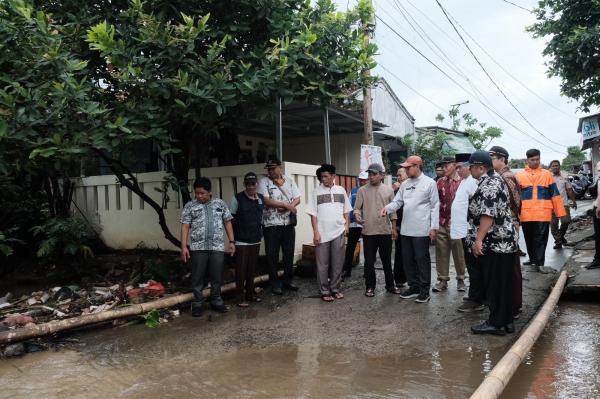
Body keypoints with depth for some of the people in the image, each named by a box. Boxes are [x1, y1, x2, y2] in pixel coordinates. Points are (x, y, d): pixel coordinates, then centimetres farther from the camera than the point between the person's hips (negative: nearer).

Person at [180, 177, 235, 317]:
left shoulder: (220, 204, 8)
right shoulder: (190, 206, 2)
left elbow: (227, 223, 12)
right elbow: (185, 227, 0)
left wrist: (231, 241, 6)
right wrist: (184, 246, -7)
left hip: (217, 247, 2)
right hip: (198, 248, -1)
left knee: (217, 276, 7)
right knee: (198, 277, 4)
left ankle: (216, 301, 22)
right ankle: (198, 303, 15)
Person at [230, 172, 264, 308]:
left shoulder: (261, 198, 7)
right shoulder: (237, 198, -8)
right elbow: (231, 219, -5)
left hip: (256, 240, 5)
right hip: (241, 241, -5)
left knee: (252, 269, 12)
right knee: (241, 269, -1)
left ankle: (250, 293, 23)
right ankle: (241, 297, 6)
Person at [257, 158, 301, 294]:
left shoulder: (289, 180, 9)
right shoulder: (263, 182, -4)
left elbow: (297, 198, 6)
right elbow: (266, 200, -15)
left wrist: (287, 207, -13)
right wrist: (286, 204, -16)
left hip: (288, 223, 4)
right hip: (271, 224, -3)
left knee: (289, 253, 10)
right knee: (272, 255, 2)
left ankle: (287, 280, 25)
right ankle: (275, 284, 13)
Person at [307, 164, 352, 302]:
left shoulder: (341, 190, 7)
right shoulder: (317, 191, -1)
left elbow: (346, 210, 15)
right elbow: (313, 214, -2)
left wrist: (346, 224, 3)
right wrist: (316, 232, -8)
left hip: (338, 232, 2)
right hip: (322, 233, -2)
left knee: (337, 263, 8)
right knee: (323, 264, 3)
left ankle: (335, 289, 21)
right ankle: (324, 291, 12)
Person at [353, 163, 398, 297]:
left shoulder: (388, 190, 4)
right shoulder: (362, 190, 1)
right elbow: (357, 208, 1)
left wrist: (394, 227, 5)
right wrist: (358, 216, -20)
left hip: (385, 231, 1)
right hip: (368, 232, -1)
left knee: (387, 260, 12)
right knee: (369, 261, 4)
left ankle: (390, 285, 25)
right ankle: (370, 286, 17)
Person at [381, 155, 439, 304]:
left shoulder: (429, 183, -6)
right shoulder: (405, 184, 11)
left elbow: (435, 206, -7)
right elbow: (398, 201, 8)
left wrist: (434, 227, -11)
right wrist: (387, 207, -14)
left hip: (422, 230, -6)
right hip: (406, 229, 6)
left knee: (422, 260, 1)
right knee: (408, 260, 12)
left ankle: (424, 290, 11)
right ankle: (414, 286, 25)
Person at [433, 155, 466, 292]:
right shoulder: (440, 182, 9)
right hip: (441, 222, 4)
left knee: (459, 253, 5)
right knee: (441, 252, 6)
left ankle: (461, 279, 17)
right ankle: (442, 280, 14)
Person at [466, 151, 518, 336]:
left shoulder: (489, 183, -16)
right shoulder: (494, 179, 18)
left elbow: (488, 214, -25)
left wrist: (478, 239, -24)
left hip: (494, 243, -10)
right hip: (501, 242, 10)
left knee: (495, 284, -2)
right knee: (502, 284, 14)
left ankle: (497, 323, 6)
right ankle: (506, 320, 22)